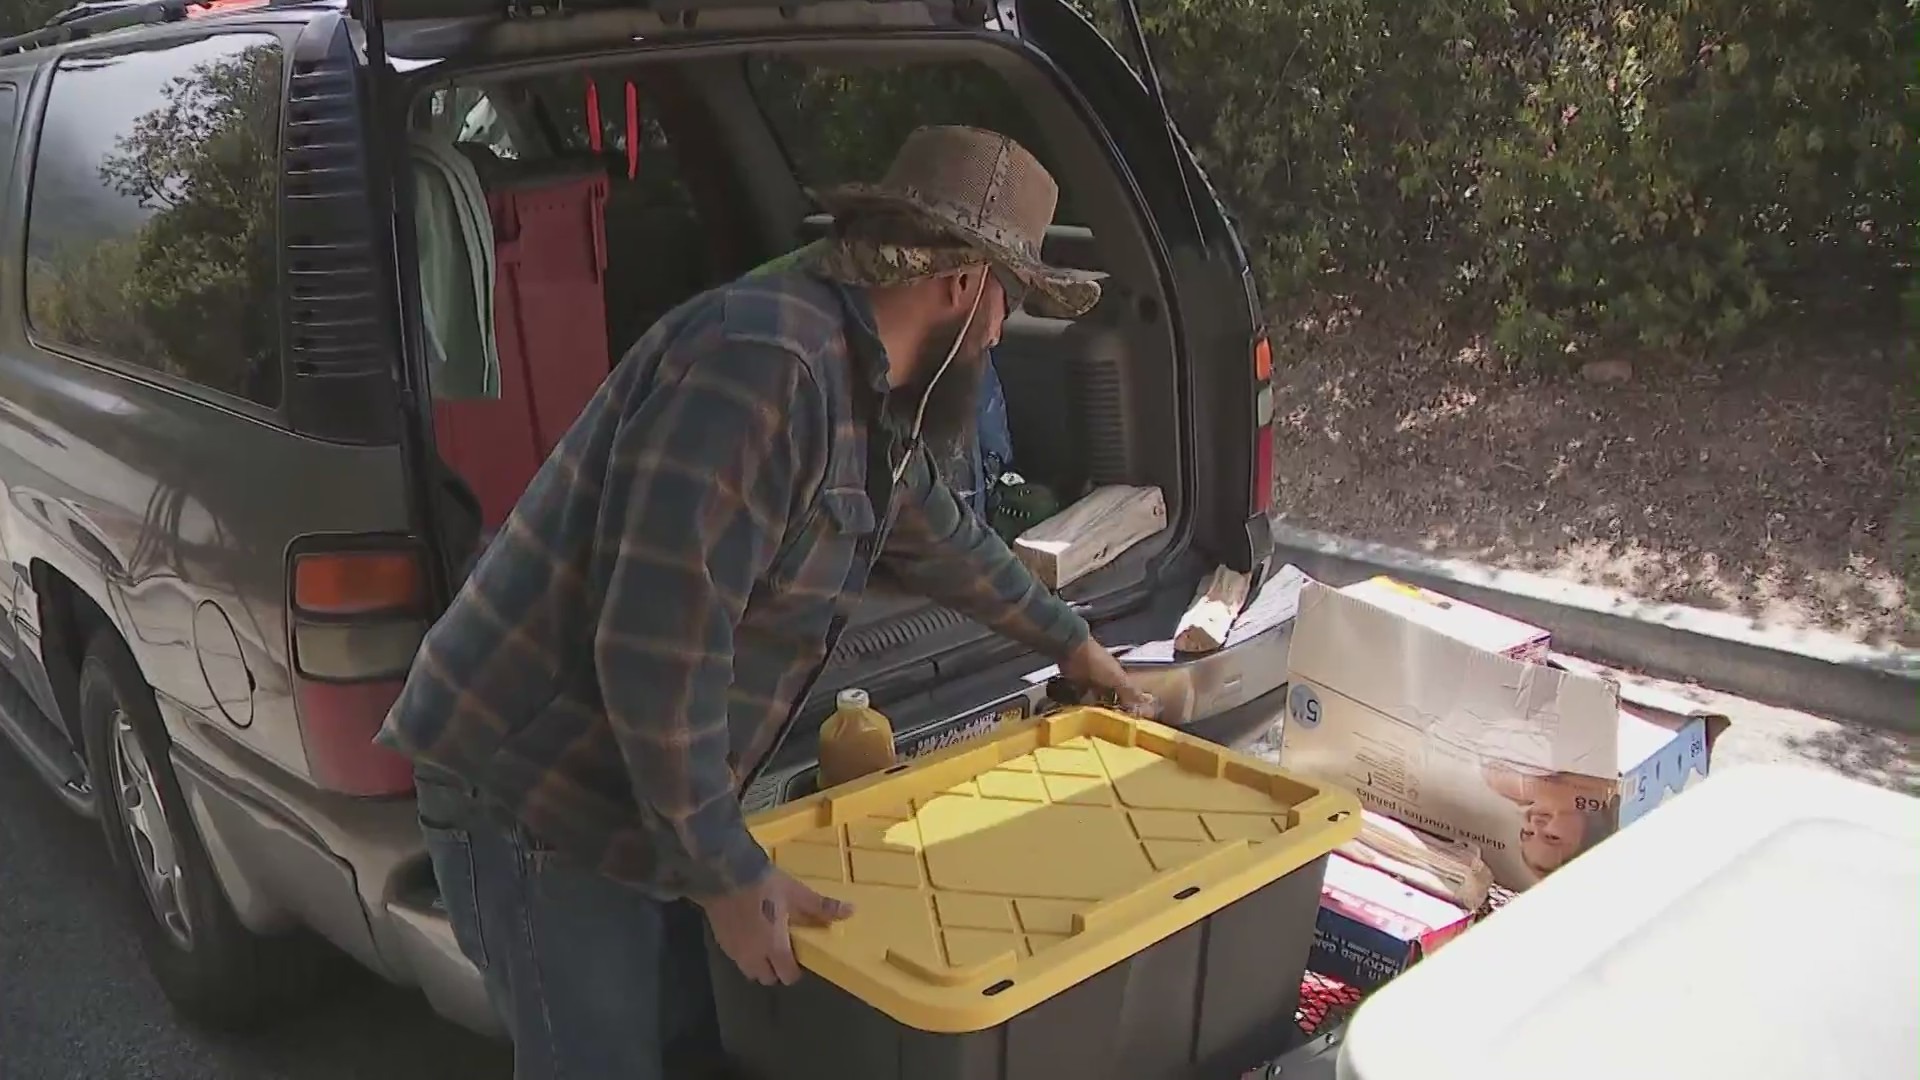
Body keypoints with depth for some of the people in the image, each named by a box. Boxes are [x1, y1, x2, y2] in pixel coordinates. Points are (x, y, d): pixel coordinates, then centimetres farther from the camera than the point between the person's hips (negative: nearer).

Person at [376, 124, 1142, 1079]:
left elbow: (937, 534, 26)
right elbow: (659, 646, -30)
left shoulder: (862, 386, 7)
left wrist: (1068, 642, 38)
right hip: (530, 794, -9)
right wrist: (728, 875, -21)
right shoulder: (765, 364, -26)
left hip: (633, 793, 9)